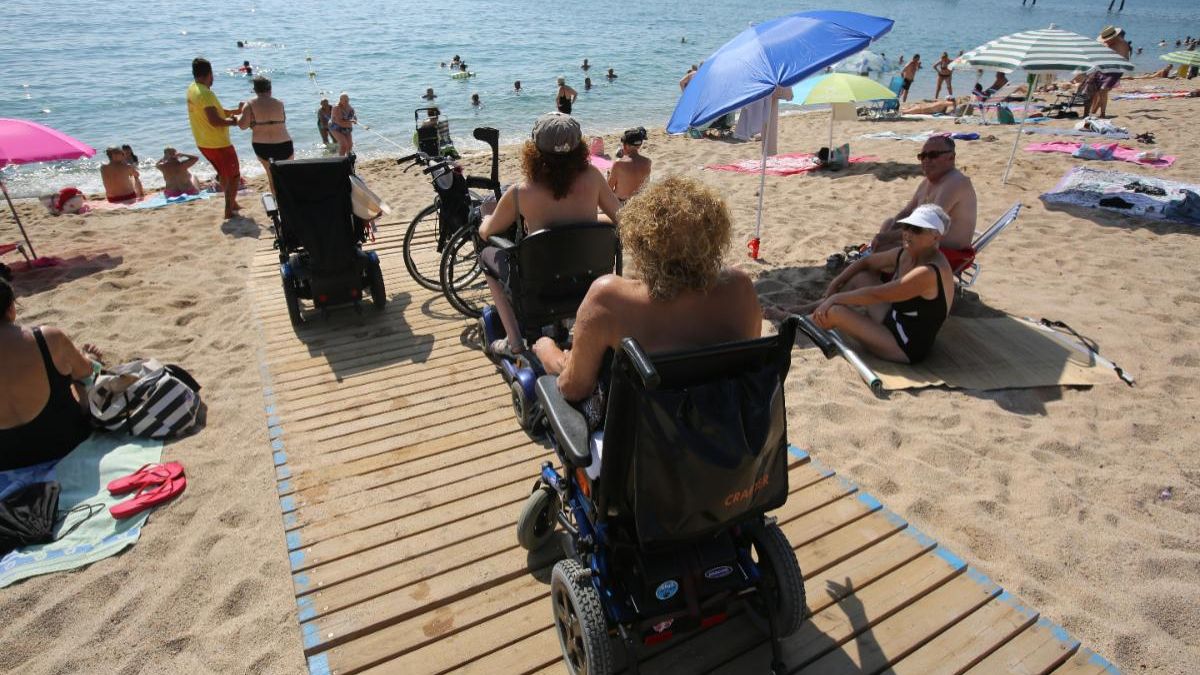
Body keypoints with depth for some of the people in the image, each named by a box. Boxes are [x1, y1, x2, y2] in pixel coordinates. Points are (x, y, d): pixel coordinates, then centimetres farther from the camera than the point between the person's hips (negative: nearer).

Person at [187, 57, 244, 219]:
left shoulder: (192, 89, 8)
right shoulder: (205, 93, -22)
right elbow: (214, 121, -28)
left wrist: (235, 111, 12)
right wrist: (232, 121, -12)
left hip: (203, 143, 9)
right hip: (218, 144, -9)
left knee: (224, 174, 24)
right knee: (234, 175, 4)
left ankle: (232, 203, 36)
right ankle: (229, 210, 4)